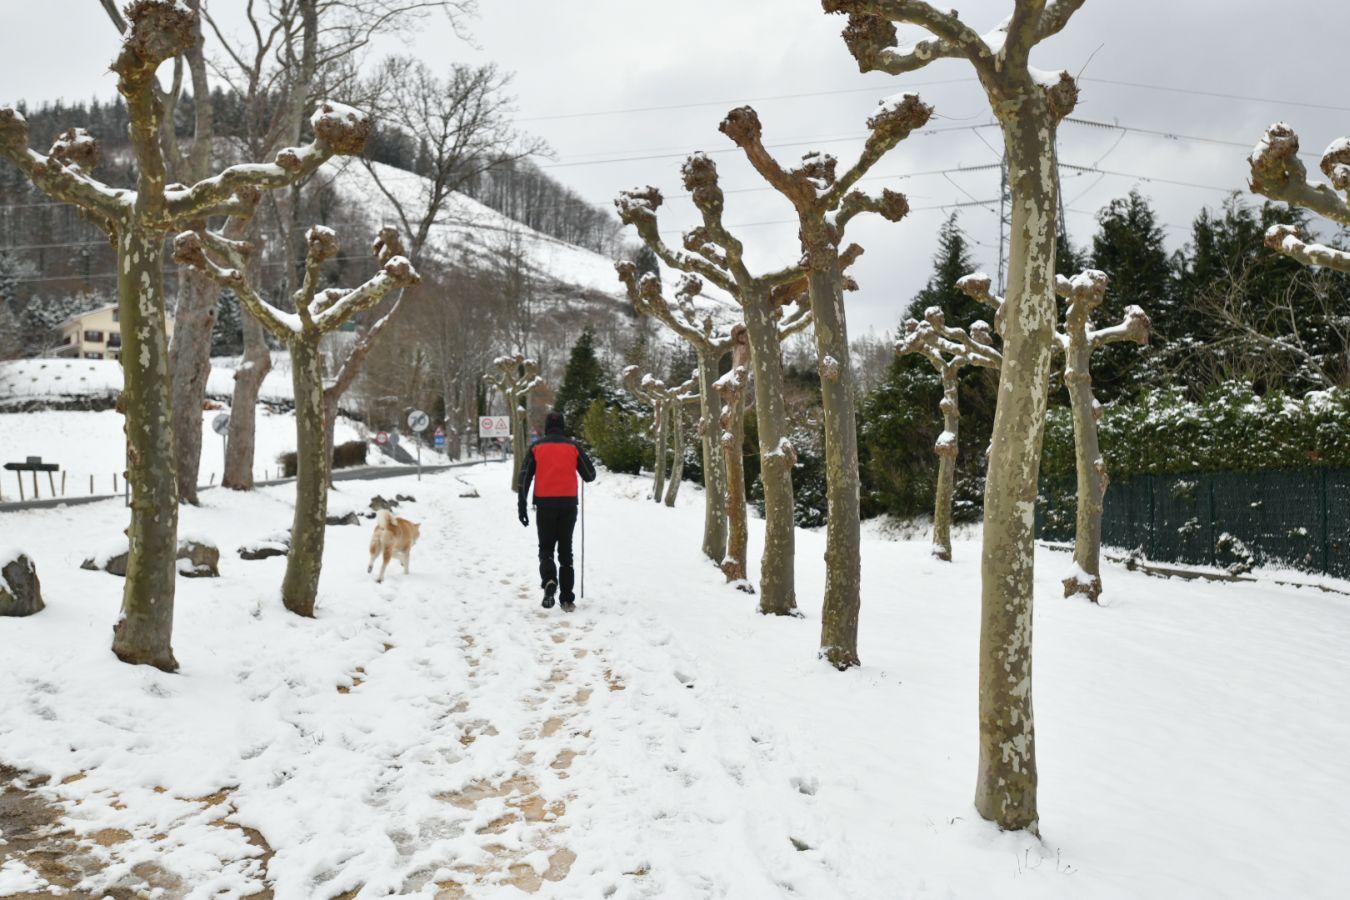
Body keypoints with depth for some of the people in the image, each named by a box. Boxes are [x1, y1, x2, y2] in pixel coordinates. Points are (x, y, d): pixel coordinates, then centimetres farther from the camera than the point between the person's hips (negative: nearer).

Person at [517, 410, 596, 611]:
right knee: (566, 550, 9)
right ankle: (567, 599, 7)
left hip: (544, 504, 0)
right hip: (568, 504, 1)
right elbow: (590, 475, 3)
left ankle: (549, 580, -19)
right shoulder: (573, 446, 3)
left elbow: (524, 477, -2)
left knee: (546, 548, 11)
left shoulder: (536, 447, 3)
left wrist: (521, 506, 0)